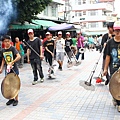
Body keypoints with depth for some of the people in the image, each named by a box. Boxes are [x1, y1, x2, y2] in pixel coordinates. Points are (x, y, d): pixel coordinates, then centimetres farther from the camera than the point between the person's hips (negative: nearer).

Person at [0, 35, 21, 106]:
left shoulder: (13, 48, -10)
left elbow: (19, 56, -23)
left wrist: (12, 62, -31)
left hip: (14, 69, -5)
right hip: (7, 69, 5)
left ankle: (16, 99, 13)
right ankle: (11, 98, 23)